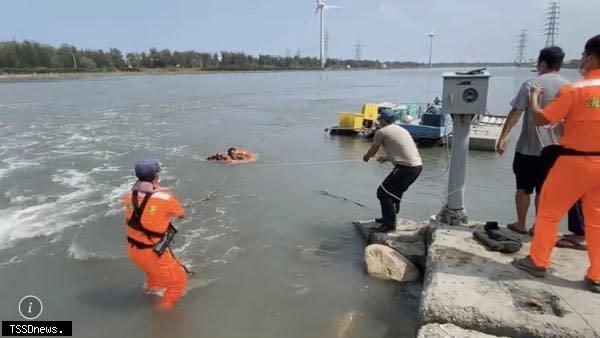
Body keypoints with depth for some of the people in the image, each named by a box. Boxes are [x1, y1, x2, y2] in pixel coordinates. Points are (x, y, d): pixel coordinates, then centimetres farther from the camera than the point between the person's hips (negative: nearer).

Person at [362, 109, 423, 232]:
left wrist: (366, 157, 33)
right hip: (418, 165, 9)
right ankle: (389, 217, 34)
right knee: (395, 190, 24)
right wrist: (387, 158, 40)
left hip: (406, 167, -9)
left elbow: (372, 151, 12)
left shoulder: (381, 132, -1)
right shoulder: (402, 130, 22)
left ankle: (389, 223, 1)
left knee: (383, 192, -2)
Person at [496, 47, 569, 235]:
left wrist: (503, 137, -6)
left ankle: (521, 224, 19)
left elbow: (515, 113, -12)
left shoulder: (531, 84, -8)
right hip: (554, 148, 3)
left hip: (528, 147, -3)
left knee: (524, 188, 10)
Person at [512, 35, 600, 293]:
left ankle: (538, 262, 19)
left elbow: (540, 119, -10)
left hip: (574, 161, -5)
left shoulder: (575, 90, -14)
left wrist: (534, 96, 7)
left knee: (548, 212, 10)